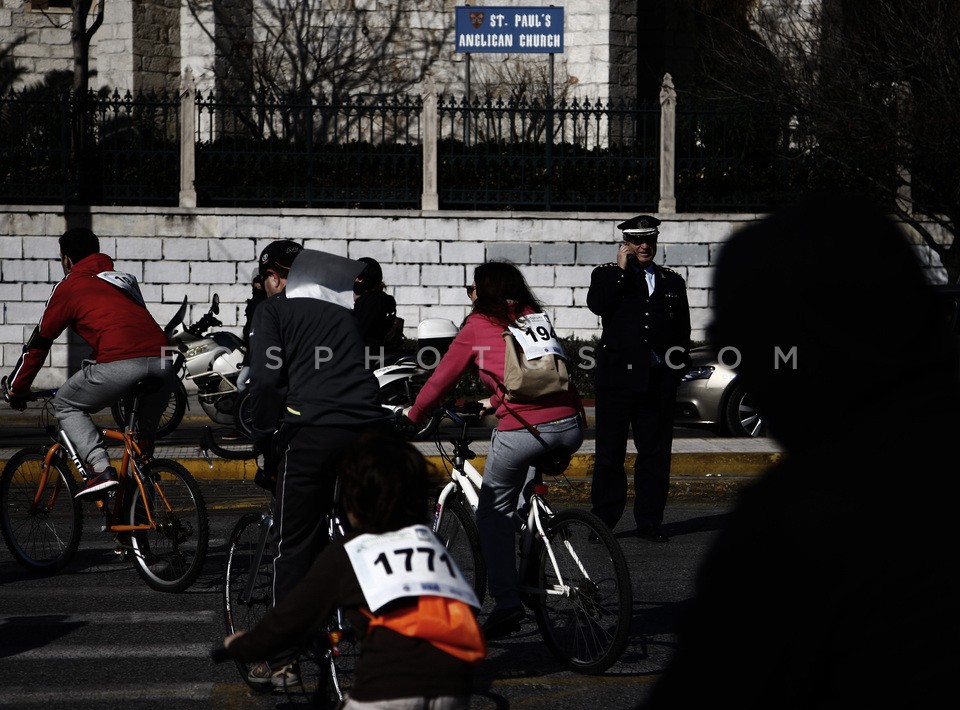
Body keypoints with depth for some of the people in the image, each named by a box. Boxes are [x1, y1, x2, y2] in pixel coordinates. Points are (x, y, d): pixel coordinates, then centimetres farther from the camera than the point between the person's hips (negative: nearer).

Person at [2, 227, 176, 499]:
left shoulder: (70, 286, 16)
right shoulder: (124, 280, 35)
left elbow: (39, 342, 20)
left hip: (121, 363, -6)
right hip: (162, 361, 6)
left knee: (66, 406, 14)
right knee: (144, 431, 30)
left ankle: (101, 469, -4)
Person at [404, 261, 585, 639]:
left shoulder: (477, 327, 7)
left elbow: (442, 377, 13)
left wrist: (414, 413, 29)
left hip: (521, 430, -5)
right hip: (569, 425, 5)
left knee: (494, 514, 11)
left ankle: (506, 602, 3)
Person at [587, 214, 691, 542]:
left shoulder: (672, 282, 15)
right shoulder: (607, 275, 8)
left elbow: (683, 331, 17)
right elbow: (597, 304, -13)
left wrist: (678, 369, 8)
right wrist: (621, 270, -11)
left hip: (659, 380, 2)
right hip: (618, 376, -2)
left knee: (655, 453, 3)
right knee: (610, 451, -1)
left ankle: (649, 522, 9)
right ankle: (602, 522, 4)